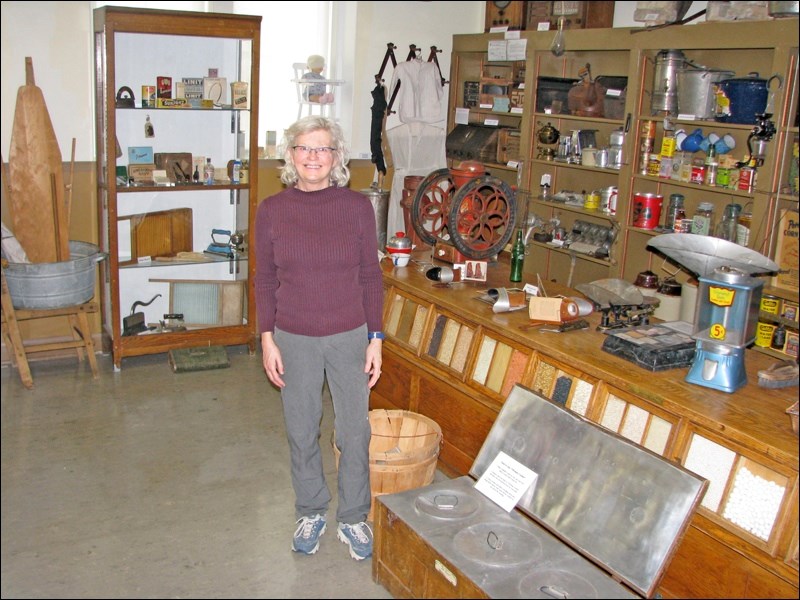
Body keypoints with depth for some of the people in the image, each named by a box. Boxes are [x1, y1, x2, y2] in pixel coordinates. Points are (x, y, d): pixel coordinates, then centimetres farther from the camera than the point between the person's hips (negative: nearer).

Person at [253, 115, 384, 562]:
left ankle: (354, 518, 30)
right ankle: (312, 513, 36)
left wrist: (376, 339, -4)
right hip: (295, 340, 1)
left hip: (350, 337, 0)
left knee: (355, 432, 10)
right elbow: (265, 281, 2)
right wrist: (268, 340, -3)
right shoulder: (271, 211, -4)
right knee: (302, 432, 15)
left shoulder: (358, 206, -6)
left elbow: (371, 277, -2)